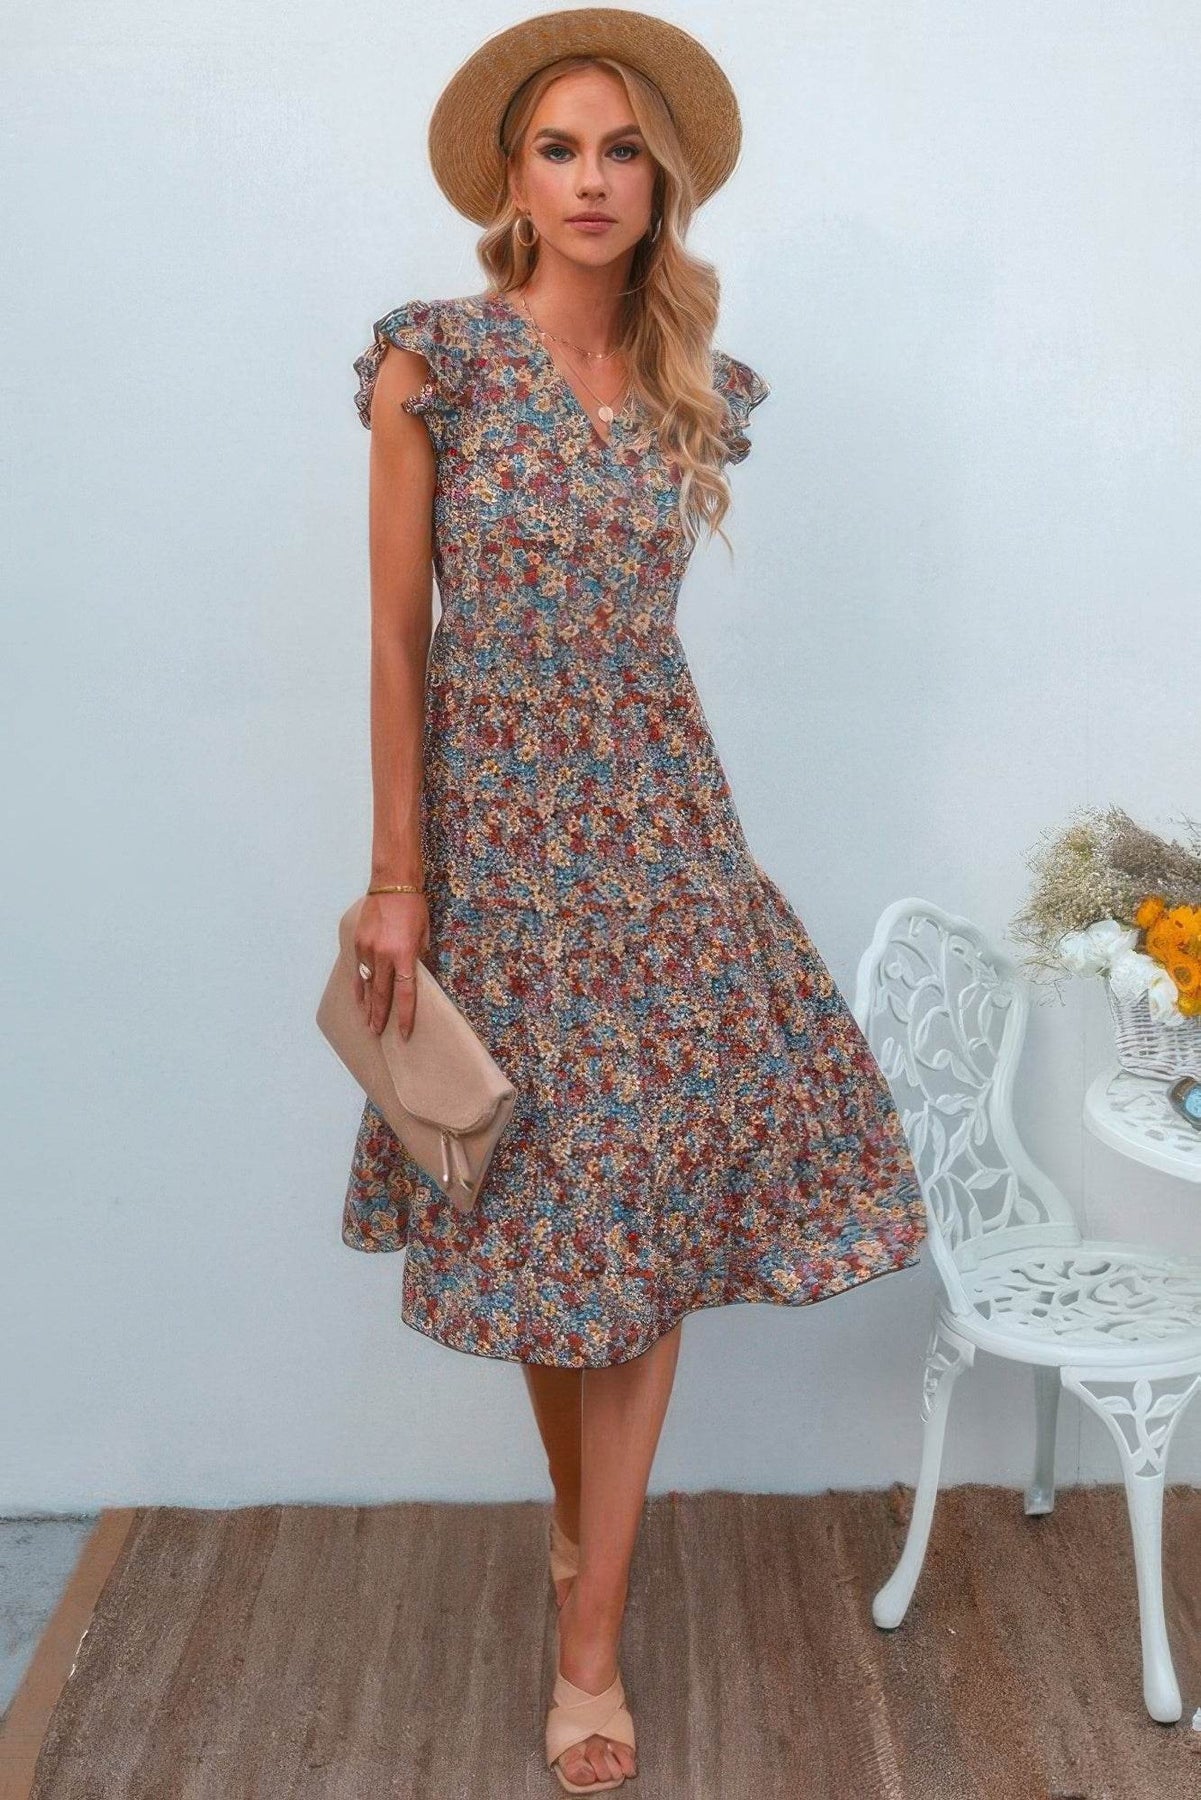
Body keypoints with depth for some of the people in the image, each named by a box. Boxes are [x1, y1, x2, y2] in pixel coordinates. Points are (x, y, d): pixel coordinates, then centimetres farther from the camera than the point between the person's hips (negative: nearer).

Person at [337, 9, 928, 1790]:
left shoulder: (698, 390, 6)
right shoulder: (434, 363, -5)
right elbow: (399, 640, -6)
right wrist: (397, 879, -7)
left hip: (659, 824, 3)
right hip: (495, 828, -3)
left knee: (650, 1208, 0)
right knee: (533, 1200, 8)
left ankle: (590, 1645, 12)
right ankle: (578, 1514, 35)